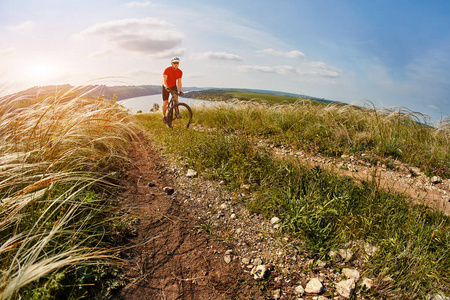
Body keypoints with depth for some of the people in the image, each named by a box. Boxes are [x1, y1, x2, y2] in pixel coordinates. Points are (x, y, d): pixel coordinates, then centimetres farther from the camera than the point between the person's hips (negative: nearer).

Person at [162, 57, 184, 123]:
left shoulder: (180, 72, -13)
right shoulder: (167, 70, -25)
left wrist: (180, 91, -21)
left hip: (173, 86, 3)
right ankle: (164, 116, 13)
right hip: (166, 87, -3)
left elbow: (179, 82, -10)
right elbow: (164, 80, -34)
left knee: (176, 98, -22)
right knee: (165, 102, -3)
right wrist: (166, 87, -52)